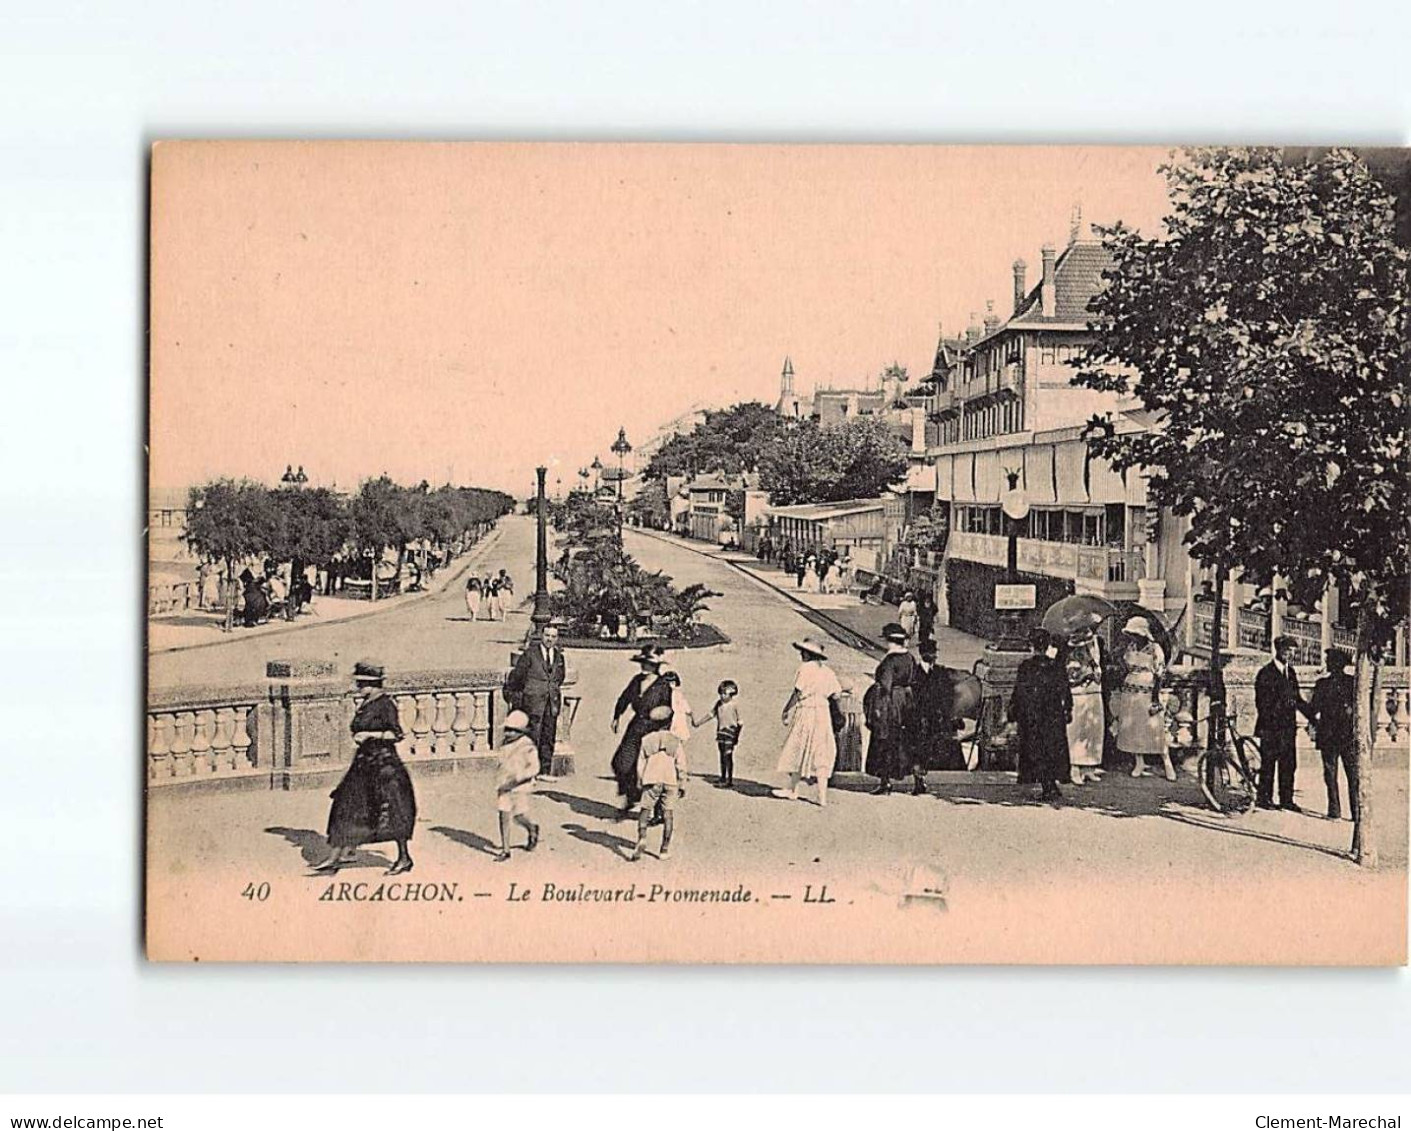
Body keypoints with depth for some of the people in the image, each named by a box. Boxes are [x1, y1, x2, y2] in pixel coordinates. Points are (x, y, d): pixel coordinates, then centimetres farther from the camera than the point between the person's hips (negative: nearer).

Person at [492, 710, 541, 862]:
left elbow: (534, 767, -20)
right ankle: (505, 850, 6)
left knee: (518, 817, 1)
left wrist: (516, 780, -28)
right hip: (504, 786, 5)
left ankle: (532, 830, 37)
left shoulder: (527, 746, -14)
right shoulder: (506, 744, 6)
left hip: (520, 787, -5)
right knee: (503, 815, -1)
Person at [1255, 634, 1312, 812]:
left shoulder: (1291, 672, 14)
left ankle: (1286, 800, 12)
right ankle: (1263, 798, 6)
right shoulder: (1266, 673, -8)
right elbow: (1261, 702, -11)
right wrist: (1264, 726, -15)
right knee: (1268, 764, -2)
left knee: (1288, 764, 6)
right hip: (1271, 726, -7)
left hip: (1288, 726, 7)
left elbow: (1297, 699, 20)